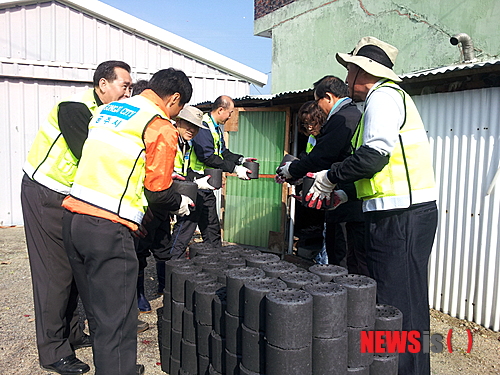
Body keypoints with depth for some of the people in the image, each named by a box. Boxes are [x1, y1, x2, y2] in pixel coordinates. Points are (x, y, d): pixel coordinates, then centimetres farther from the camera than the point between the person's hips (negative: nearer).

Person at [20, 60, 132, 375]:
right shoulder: (74, 109, -21)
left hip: (71, 197, 8)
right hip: (45, 197, -8)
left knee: (75, 267, 14)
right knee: (55, 272, -2)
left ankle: (72, 333, 29)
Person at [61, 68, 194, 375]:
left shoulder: (105, 111, 18)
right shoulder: (161, 127, -6)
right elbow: (157, 193, -8)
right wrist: (180, 203, 13)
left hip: (73, 216, 9)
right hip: (108, 229, -9)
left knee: (97, 309, 20)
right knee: (116, 320, 0)